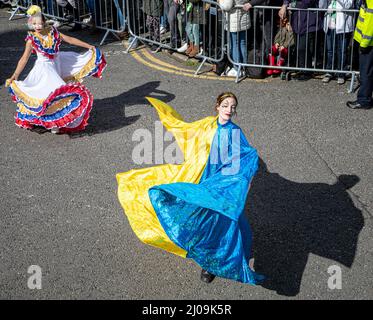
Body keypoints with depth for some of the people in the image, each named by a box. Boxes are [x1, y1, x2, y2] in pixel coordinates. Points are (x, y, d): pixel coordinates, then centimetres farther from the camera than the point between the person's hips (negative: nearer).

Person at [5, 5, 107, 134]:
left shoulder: (52, 32, -5)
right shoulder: (32, 39, -13)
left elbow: (70, 39, 2)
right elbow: (24, 58, -13)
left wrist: (88, 46, 4)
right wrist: (15, 75, -20)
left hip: (56, 65, 5)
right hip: (44, 69, -5)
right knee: (54, 90, -14)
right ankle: (54, 123, -2)